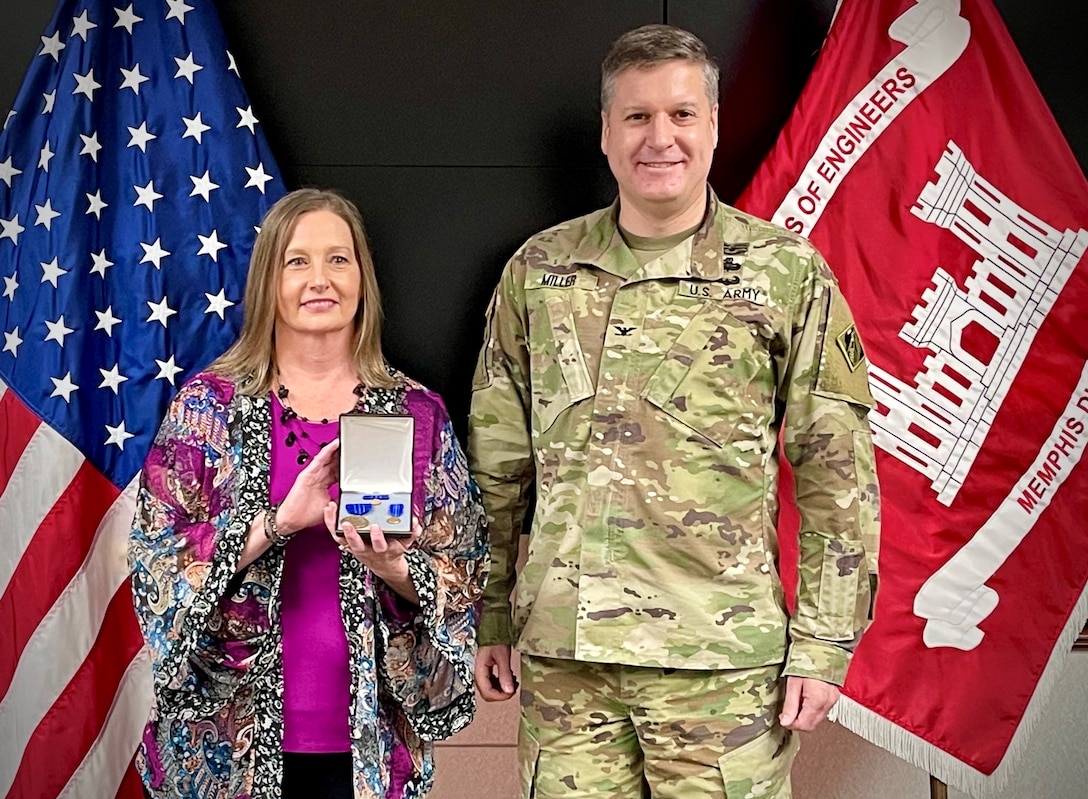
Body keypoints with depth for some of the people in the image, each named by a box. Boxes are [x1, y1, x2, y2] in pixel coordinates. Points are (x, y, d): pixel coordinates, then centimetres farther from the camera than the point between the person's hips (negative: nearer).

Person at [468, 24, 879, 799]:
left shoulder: (788, 273, -1)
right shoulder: (538, 270, 7)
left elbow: (838, 474, 0)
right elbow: (496, 462, 12)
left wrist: (824, 644, -4)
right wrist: (489, 620, 10)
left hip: (722, 658, -2)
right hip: (562, 654, 3)